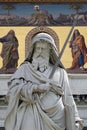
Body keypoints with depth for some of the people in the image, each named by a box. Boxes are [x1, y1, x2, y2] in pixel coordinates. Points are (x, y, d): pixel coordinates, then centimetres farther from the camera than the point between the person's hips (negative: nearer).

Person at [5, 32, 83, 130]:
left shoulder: (60, 72, 14)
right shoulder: (25, 68, 13)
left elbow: (67, 98, 9)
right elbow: (13, 87, -3)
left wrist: (75, 121, 0)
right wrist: (38, 87, -12)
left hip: (55, 118, 1)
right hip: (32, 118, -1)